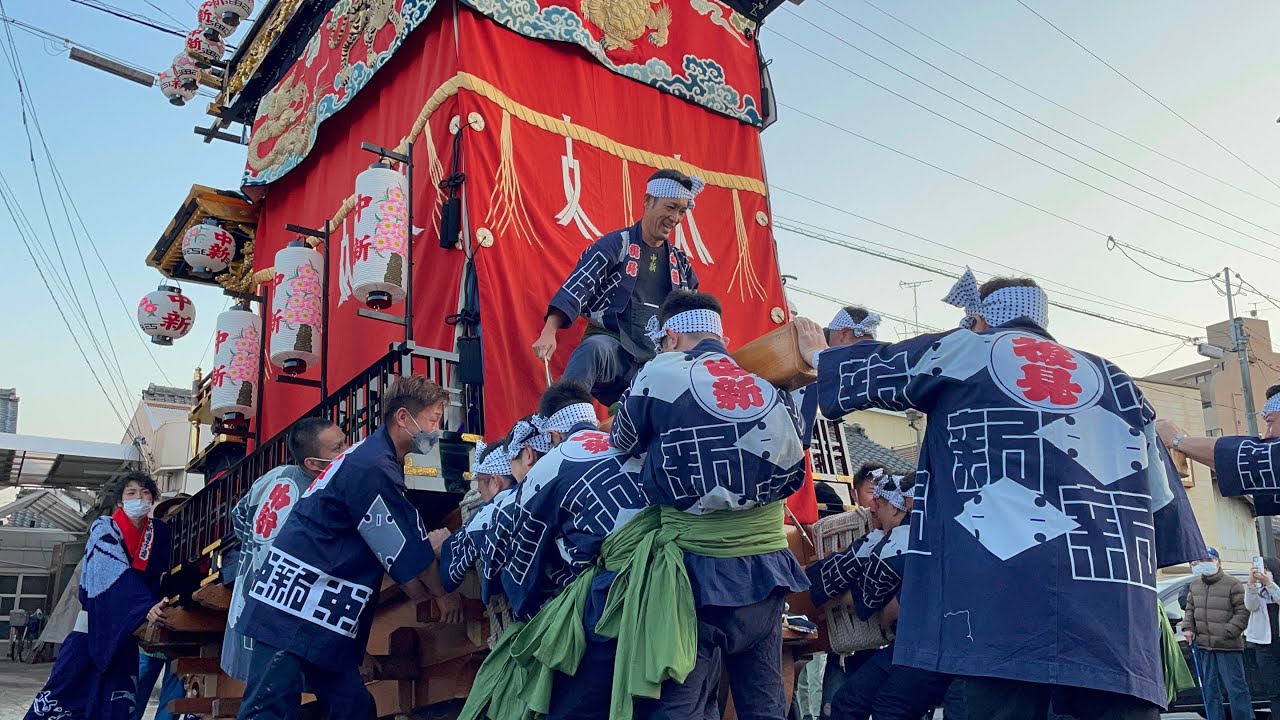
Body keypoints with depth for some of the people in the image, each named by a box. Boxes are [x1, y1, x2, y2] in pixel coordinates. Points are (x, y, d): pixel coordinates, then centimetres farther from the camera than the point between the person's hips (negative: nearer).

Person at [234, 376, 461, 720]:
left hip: (316, 613, 10)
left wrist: (426, 592, 10)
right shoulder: (374, 468, -17)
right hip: (295, 612, -10)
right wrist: (442, 593, 4)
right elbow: (406, 551, -11)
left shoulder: (371, 457, 14)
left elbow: (396, 546, 16)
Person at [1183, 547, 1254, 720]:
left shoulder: (1233, 584, -8)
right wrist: (1188, 627, 6)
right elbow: (1190, 609, 21)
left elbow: (1242, 612, -11)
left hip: (1228, 647, -6)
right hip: (1203, 646, 6)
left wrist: (1226, 632, -18)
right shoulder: (1195, 585, 11)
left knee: (1236, 688, -4)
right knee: (1209, 689, 12)